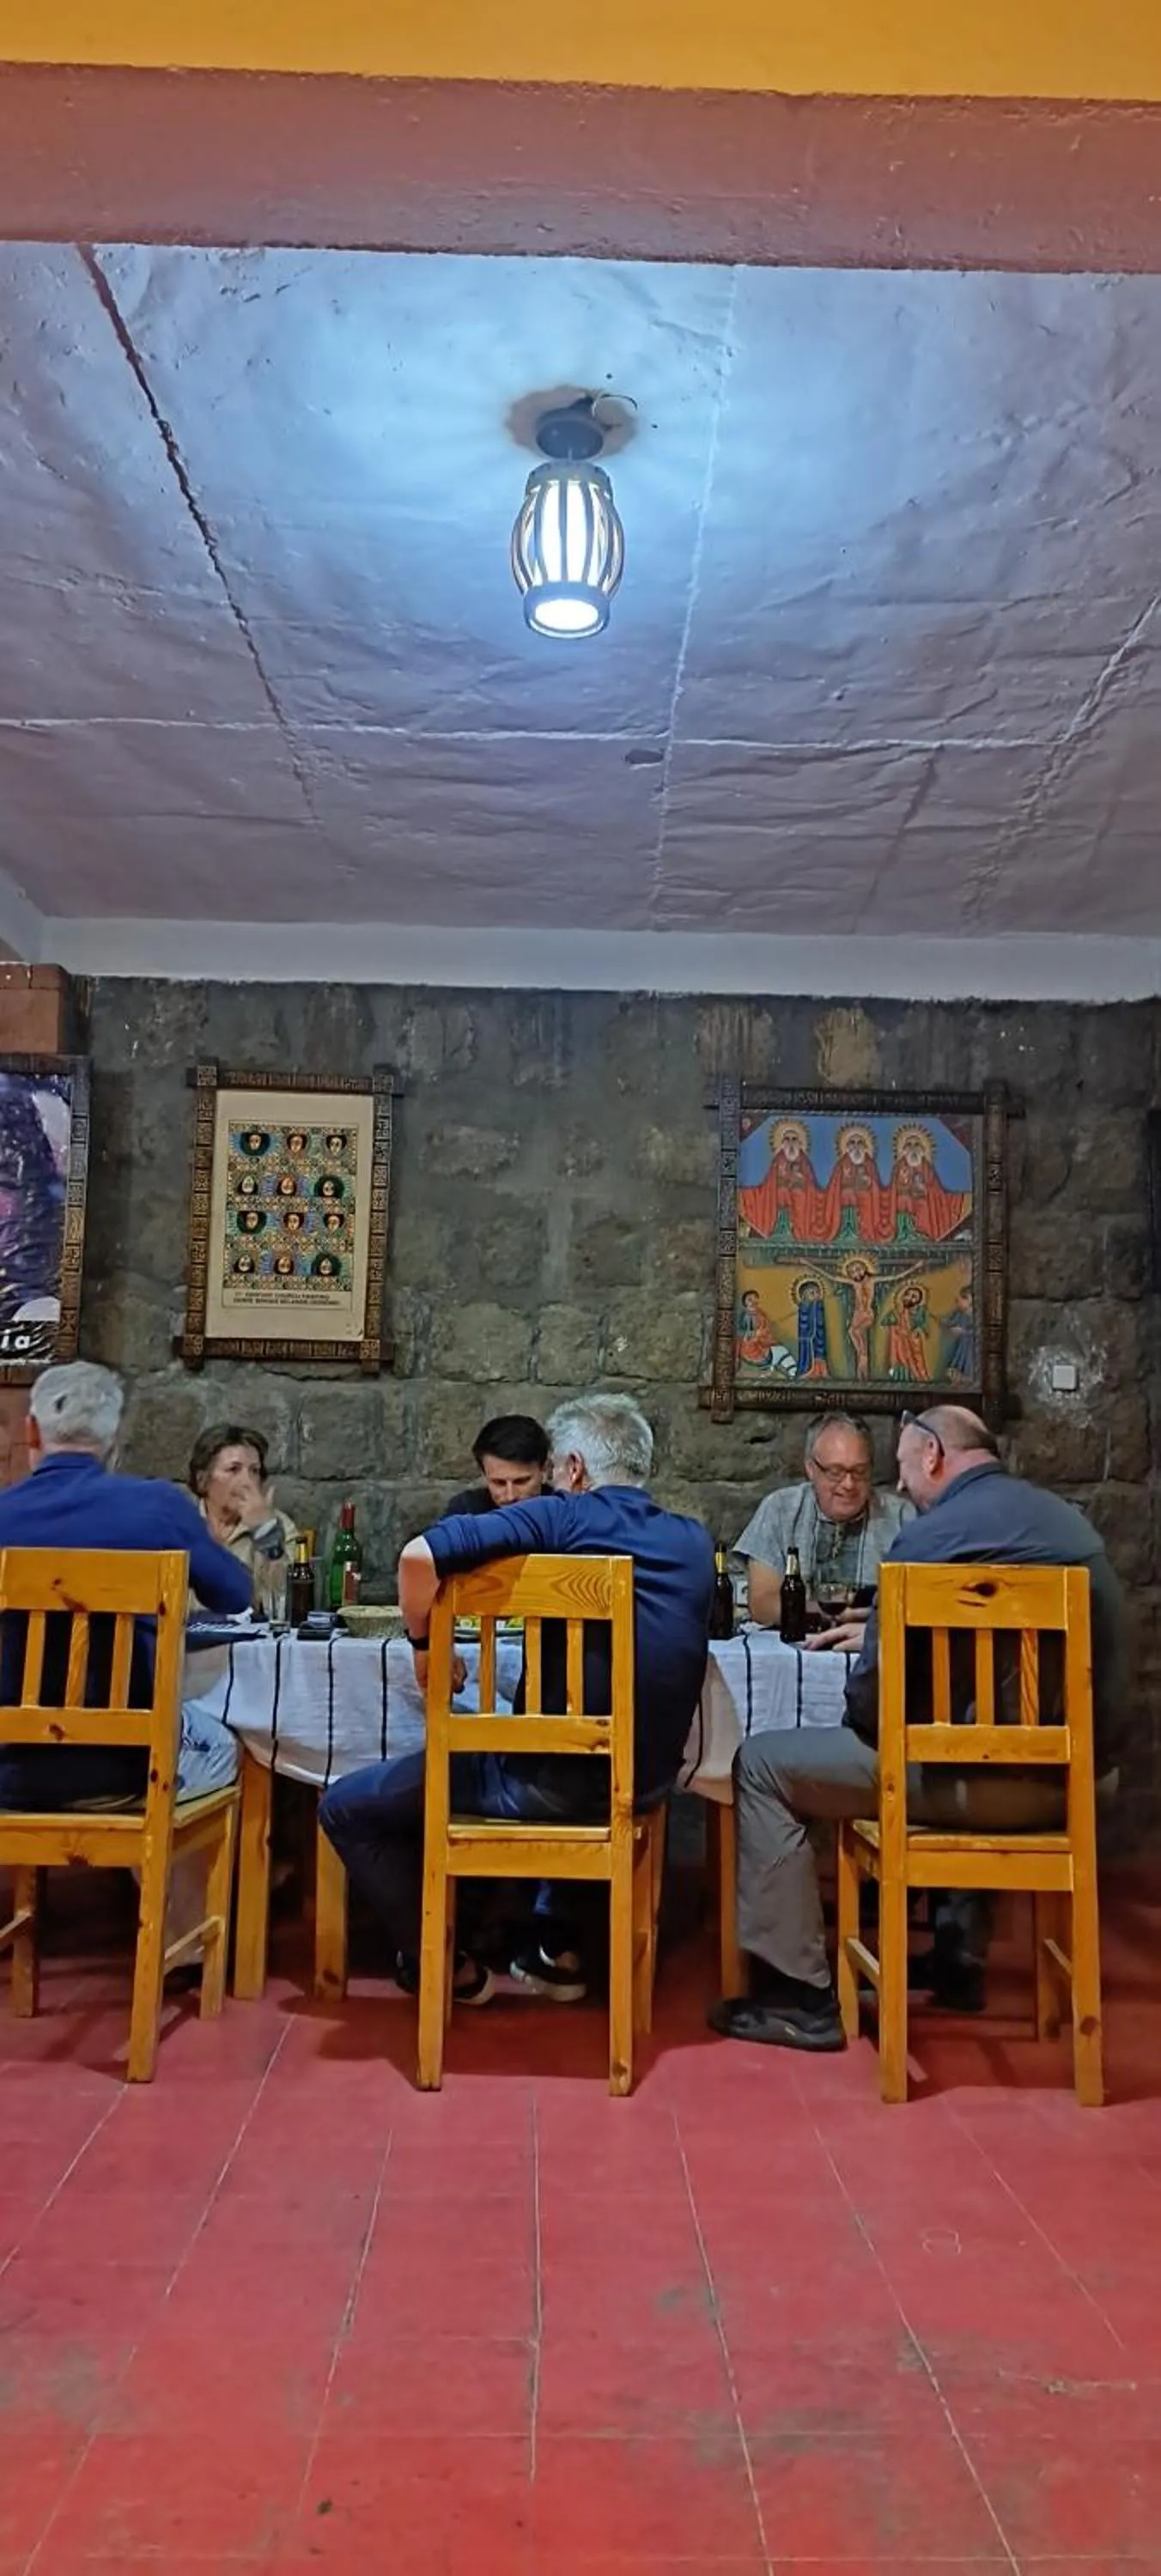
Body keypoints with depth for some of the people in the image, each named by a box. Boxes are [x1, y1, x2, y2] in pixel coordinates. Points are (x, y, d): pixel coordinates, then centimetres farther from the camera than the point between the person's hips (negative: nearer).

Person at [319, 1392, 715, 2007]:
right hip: (647, 1782, 6)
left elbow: (420, 1556, -24)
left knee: (346, 1808, 10)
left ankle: (447, 1970, 18)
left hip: (552, 1784, -6)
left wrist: (424, 1644, -7)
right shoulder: (695, 1542, 4)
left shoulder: (562, 1517, -12)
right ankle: (556, 1950, 34)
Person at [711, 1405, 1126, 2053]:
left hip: (999, 1778, -8)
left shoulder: (933, 1536, -13)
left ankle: (803, 1997, 4)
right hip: (1074, 1772, 8)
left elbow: (872, 1699, -13)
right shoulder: (1071, 1520, 12)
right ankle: (960, 1959, 41)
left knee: (763, 1765, 2)